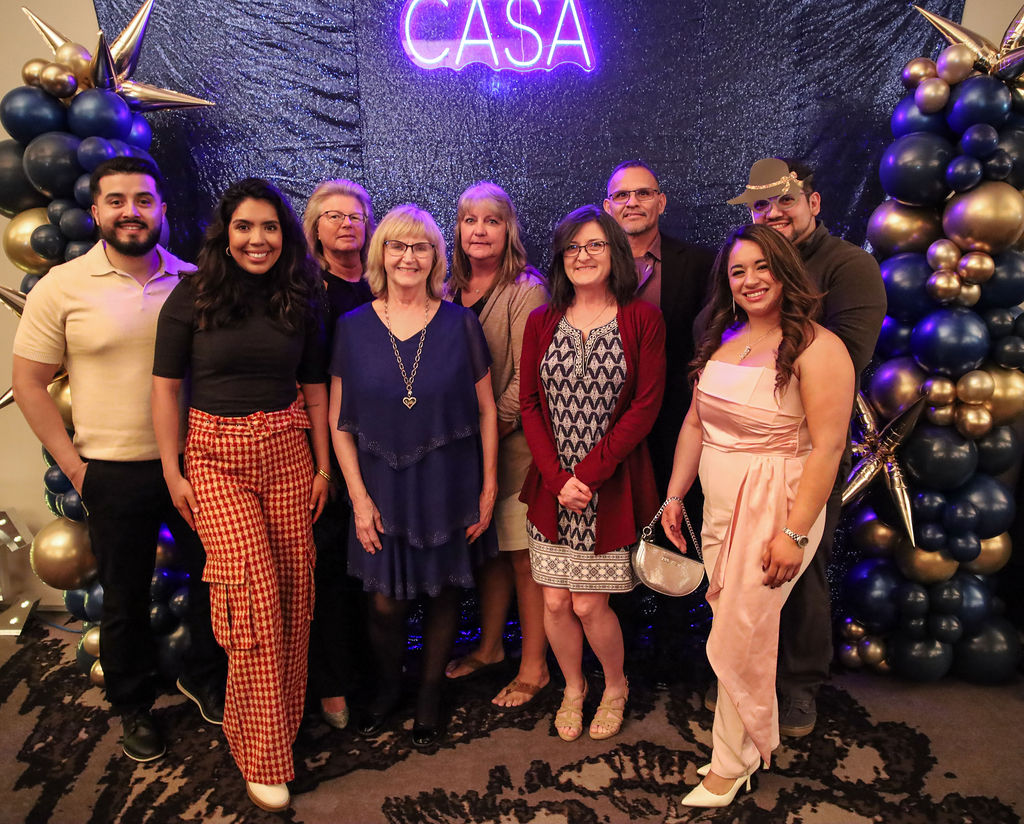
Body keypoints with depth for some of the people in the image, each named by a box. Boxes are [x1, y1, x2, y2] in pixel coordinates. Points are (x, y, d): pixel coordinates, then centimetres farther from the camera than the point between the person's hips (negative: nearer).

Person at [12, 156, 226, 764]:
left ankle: (206, 679, 38)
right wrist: (73, 464, -5)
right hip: (115, 474, -2)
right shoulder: (62, 287, -5)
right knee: (125, 599, 13)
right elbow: (29, 382, 0)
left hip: (194, 462, 2)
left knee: (213, 577, 13)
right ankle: (134, 706, 36)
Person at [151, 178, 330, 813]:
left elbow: (315, 386, 10)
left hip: (287, 451, 3)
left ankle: (283, 725, 27)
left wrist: (323, 467, 8)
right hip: (216, 456, -3)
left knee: (293, 590, 3)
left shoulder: (301, 301, 6)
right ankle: (264, 757, 5)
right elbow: (166, 387, 1)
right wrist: (172, 472, -2)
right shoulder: (192, 297, -2)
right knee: (255, 588, -12)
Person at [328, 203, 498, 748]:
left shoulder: (460, 324, -3)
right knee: (385, 602, 7)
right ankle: (388, 687, 38)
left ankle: (429, 695, 36)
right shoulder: (353, 328, -2)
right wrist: (359, 497, -4)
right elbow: (339, 423, 1)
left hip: (449, 487, 0)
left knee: (443, 594, 11)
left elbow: (486, 410, 0)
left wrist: (488, 487, -2)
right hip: (384, 489, 1)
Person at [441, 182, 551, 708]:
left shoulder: (526, 290, -8)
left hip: (515, 444, -5)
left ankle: (533, 667, 18)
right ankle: (489, 646, 34)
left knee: (524, 557, 2)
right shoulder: (450, 293, 11)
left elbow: (526, 379, -14)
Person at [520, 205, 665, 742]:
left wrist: (589, 472, -15)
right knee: (555, 601, 7)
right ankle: (572, 688, 36)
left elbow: (645, 406, -9)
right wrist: (556, 478, -10)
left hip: (612, 485, -3)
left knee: (589, 603, 1)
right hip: (552, 485, 3)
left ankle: (615, 687, 32)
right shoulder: (541, 323, 6)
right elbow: (529, 404, 3)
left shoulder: (642, 319, -3)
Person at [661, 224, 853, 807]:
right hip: (718, 507, 6)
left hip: (775, 510, -6)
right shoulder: (723, 341, 8)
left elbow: (828, 446, -17)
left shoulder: (816, 347, -13)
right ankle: (745, 745, 37)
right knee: (737, 633, 16)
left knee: (737, 642, 3)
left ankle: (729, 767, 25)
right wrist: (674, 496, 11)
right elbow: (695, 424, 12)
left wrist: (793, 533, -20)